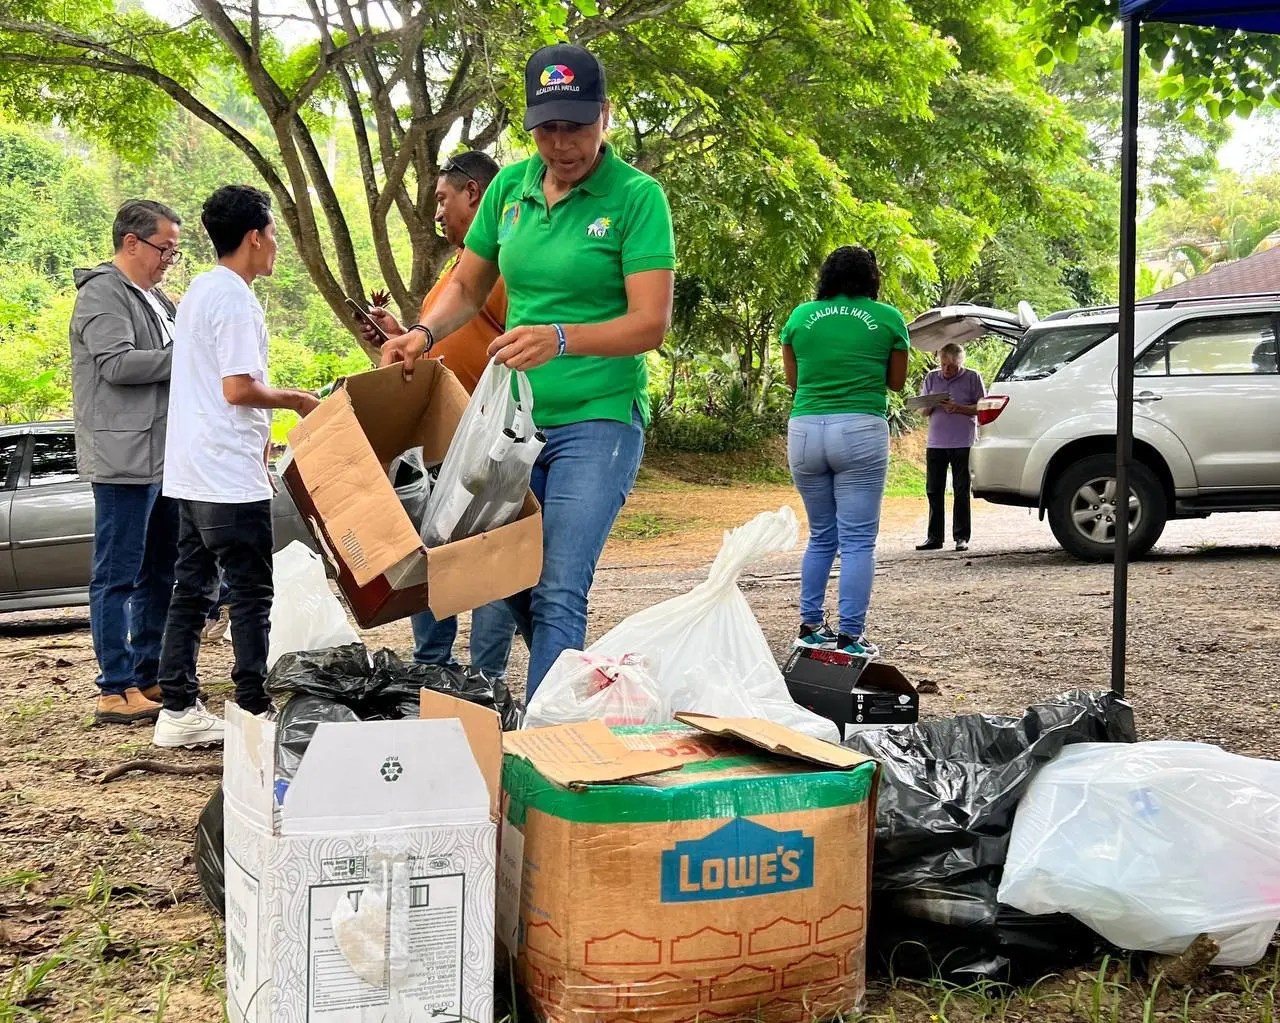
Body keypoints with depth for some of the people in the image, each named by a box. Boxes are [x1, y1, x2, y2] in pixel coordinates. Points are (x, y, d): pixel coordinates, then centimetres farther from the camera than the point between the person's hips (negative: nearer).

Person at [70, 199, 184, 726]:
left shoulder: (154, 298, 20)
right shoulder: (103, 293, -9)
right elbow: (117, 363, -20)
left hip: (164, 458, 10)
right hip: (125, 459, -10)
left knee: (159, 575, 14)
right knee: (117, 578, -5)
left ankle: (148, 677, 23)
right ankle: (115, 691, -1)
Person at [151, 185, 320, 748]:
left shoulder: (199, 290, 17)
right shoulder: (235, 299, -14)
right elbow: (238, 388, -20)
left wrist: (259, 433, 23)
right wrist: (294, 400, -5)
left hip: (191, 472, 9)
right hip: (229, 475, -9)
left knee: (192, 589, 11)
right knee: (251, 594, -2)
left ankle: (178, 710, 14)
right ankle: (253, 710, 1)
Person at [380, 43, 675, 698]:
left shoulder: (637, 197, -10)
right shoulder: (509, 188, 6)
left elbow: (650, 324, -17)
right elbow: (467, 286, 18)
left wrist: (560, 338, -33)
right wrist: (423, 335, -2)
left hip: (597, 420, -6)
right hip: (512, 419, 6)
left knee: (558, 592, -12)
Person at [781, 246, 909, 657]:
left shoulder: (800, 316, 7)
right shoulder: (888, 318, 2)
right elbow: (895, 382, 12)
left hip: (805, 430, 3)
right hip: (860, 431, -3)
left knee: (821, 536, 17)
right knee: (857, 541, 0)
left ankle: (810, 627, 19)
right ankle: (850, 636, -2)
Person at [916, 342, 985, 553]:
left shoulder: (972, 378, 1)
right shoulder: (931, 378, 11)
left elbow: (981, 408, -1)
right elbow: (923, 411, 14)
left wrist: (958, 408, -16)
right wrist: (929, 406, -9)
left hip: (963, 443, -3)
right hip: (935, 443, 3)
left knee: (961, 492, 1)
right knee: (934, 491, 4)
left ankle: (961, 538, 5)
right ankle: (934, 537, 10)